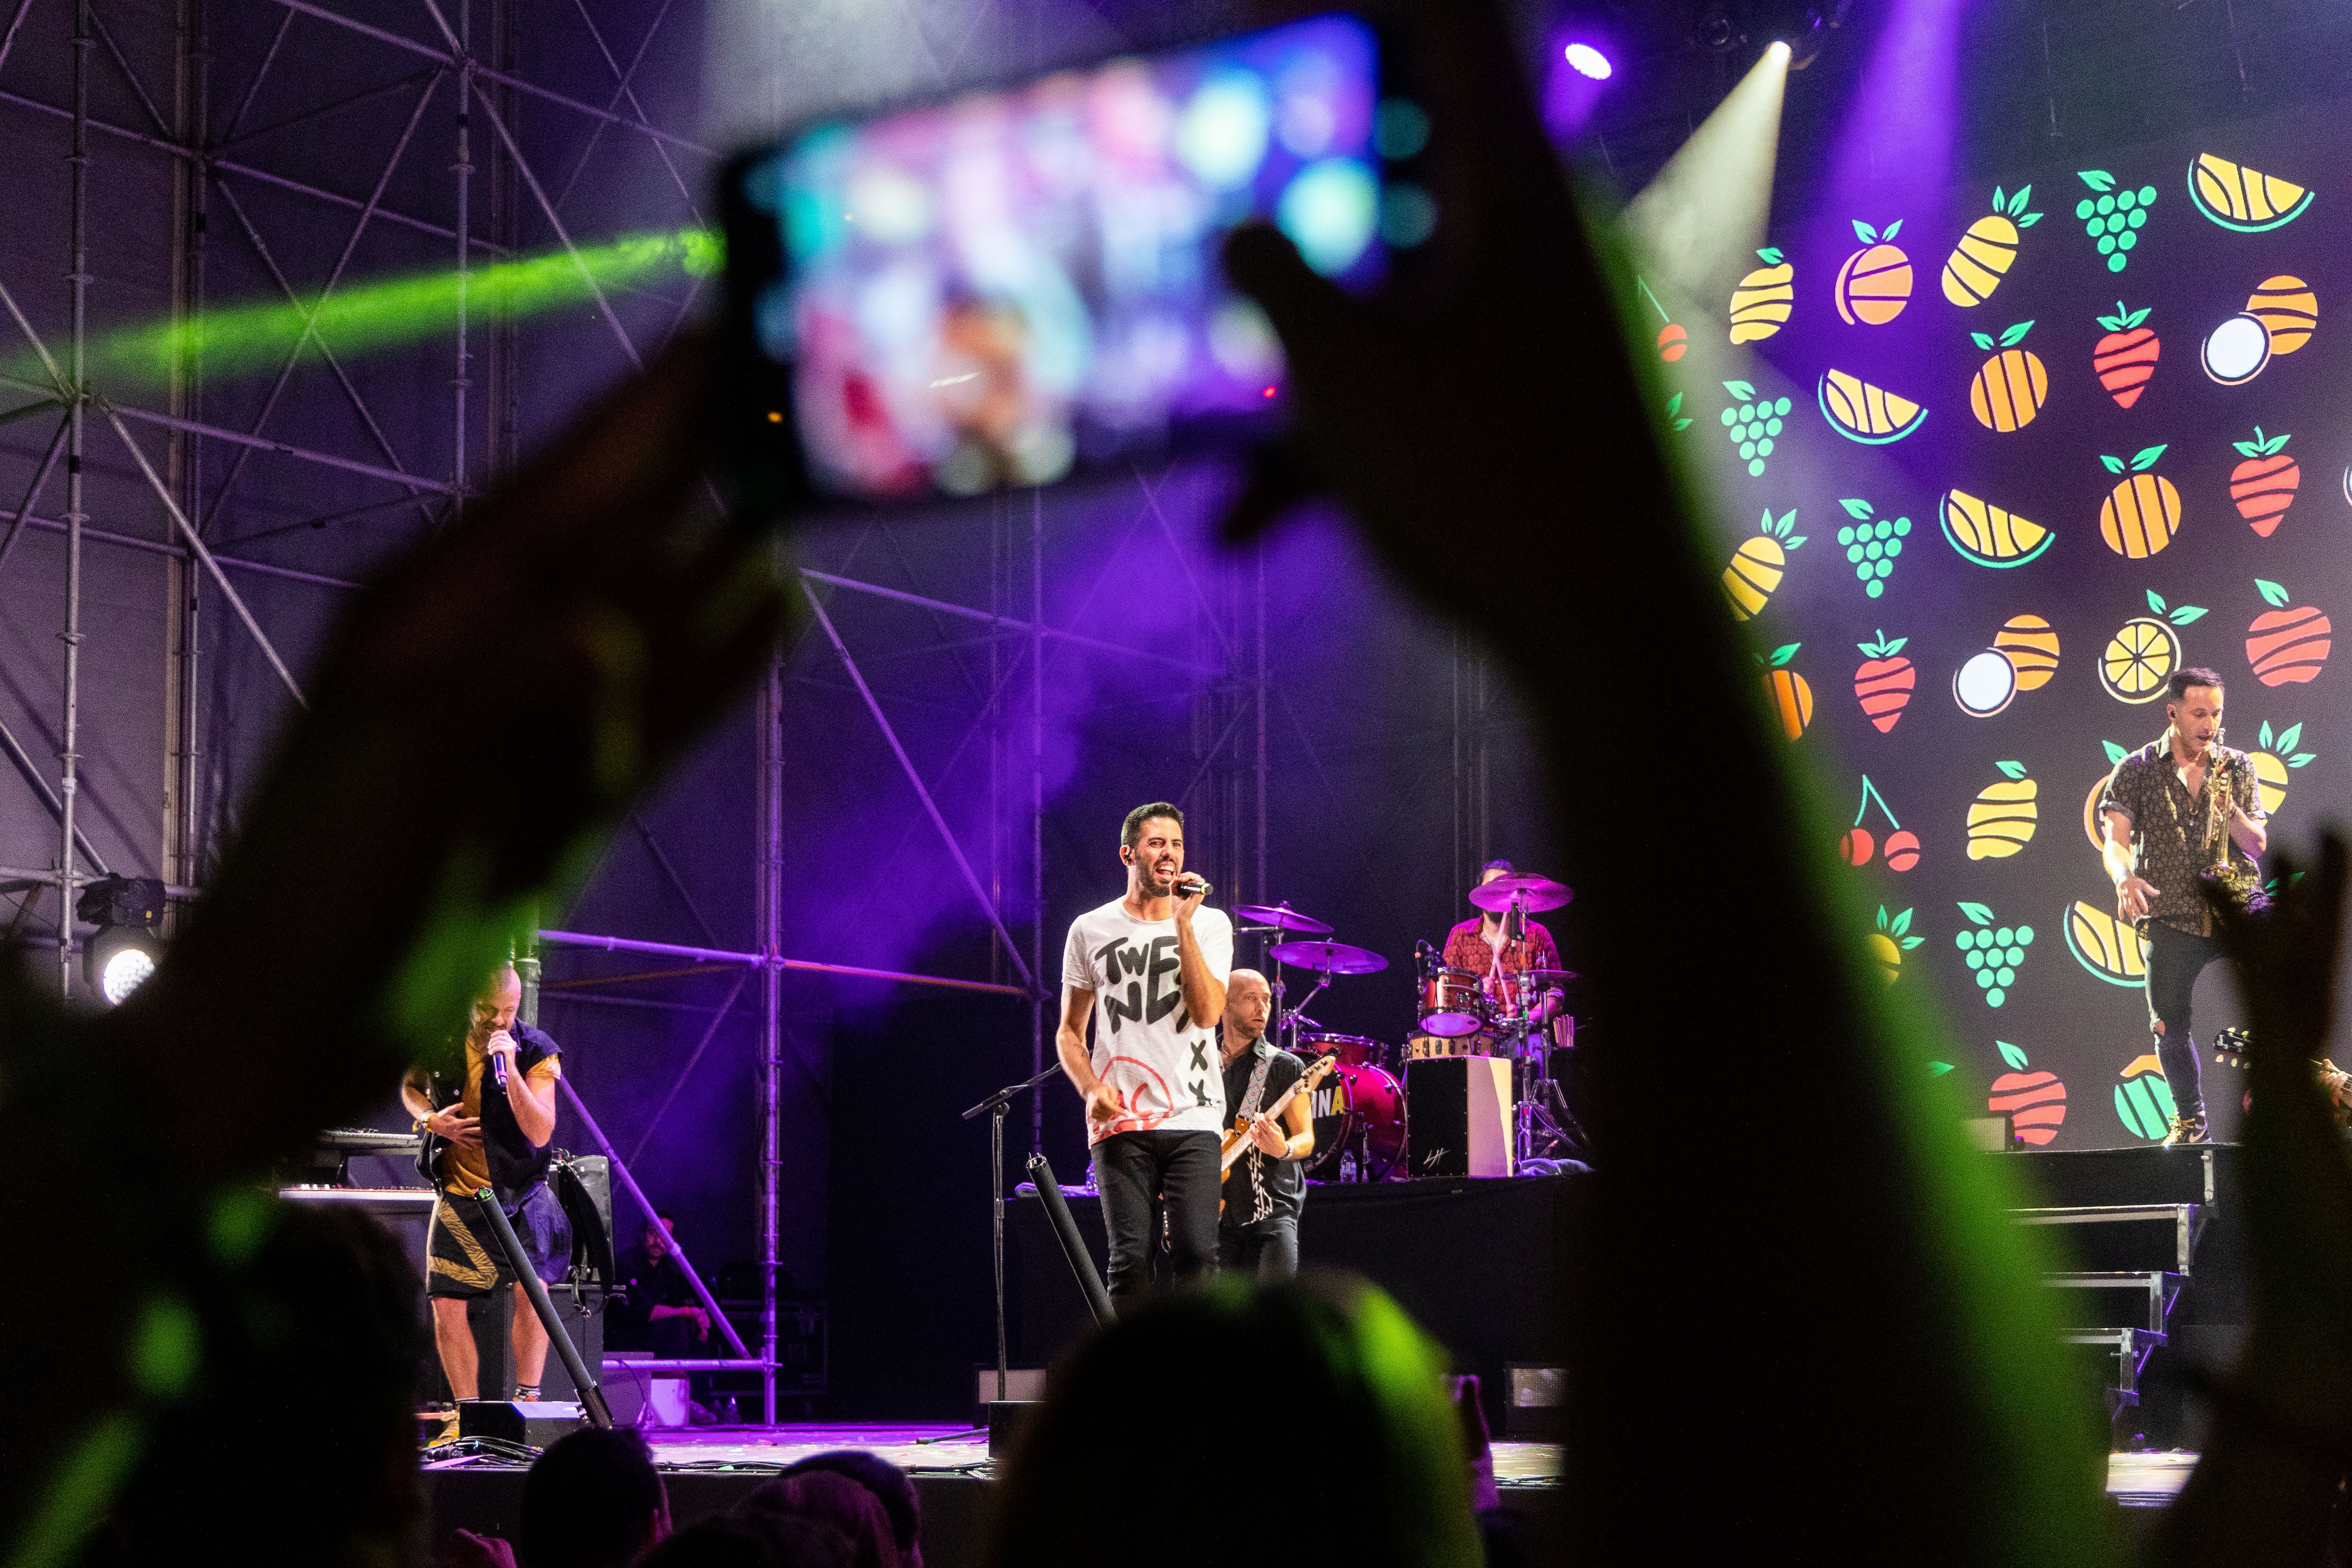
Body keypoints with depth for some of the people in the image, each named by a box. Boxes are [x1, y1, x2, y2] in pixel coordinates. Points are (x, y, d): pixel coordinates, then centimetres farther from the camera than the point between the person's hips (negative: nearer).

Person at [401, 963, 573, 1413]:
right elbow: (410, 1087, 18)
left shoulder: (536, 1051, -12)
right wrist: (430, 1119, -4)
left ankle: (527, 1400, -10)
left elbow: (540, 1133, -21)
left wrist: (510, 1069, -30)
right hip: (459, 1193, 3)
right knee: (447, 1306, 1)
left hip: (519, 1190, -3)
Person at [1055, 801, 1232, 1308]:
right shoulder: (1090, 930, 9)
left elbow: (1207, 1013, -8)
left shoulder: (1209, 924, 8)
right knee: (1130, 1260, -6)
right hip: (1120, 1122, 0)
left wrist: (1183, 923, -10)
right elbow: (1069, 1032, 15)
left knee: (1198, 1255, -12)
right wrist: (1091, 1089, -4)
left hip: (1193, 1119, 0)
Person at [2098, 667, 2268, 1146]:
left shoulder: (2238, 767, 11)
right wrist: (2125, 878, -26)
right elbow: (2115, 840, -5)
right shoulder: (2136, 770, 6)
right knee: (2170, 1024, 0)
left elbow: (2258, 845, 6)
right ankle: (2190, 1121, 17)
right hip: (2172, 917, 0)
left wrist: (2227, 808, -13)